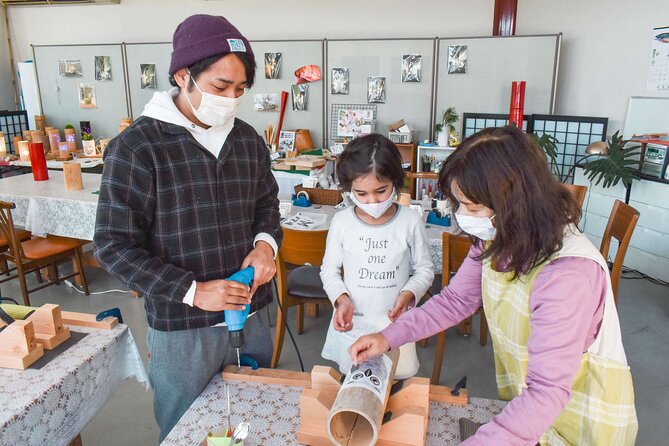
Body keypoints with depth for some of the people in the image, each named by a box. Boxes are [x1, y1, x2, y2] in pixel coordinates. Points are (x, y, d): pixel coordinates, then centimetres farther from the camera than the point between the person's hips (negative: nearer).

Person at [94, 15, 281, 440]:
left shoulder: (249, 140, 1)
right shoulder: (136, 147, -14)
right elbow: (114, 245, -12)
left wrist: (266, 242, -10)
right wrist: (191, 291, -21)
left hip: (252, 316, 5)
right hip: (181, 329, -4)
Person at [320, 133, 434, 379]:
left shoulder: (410, 221, -9)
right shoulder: (341, 221, -7)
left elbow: (425, 269, 2)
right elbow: (329, 269, 3)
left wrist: (408, 294, -16)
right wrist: (341, 298, -14)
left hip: (395, 322, 0)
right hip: (351, 322, 1)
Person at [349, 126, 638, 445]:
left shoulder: (568, 273, -36)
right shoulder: (496, 240, -14)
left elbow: (549, 390, -37)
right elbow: (455, 299, -2)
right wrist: (389, 337, -12)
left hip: (583, 415, -5)